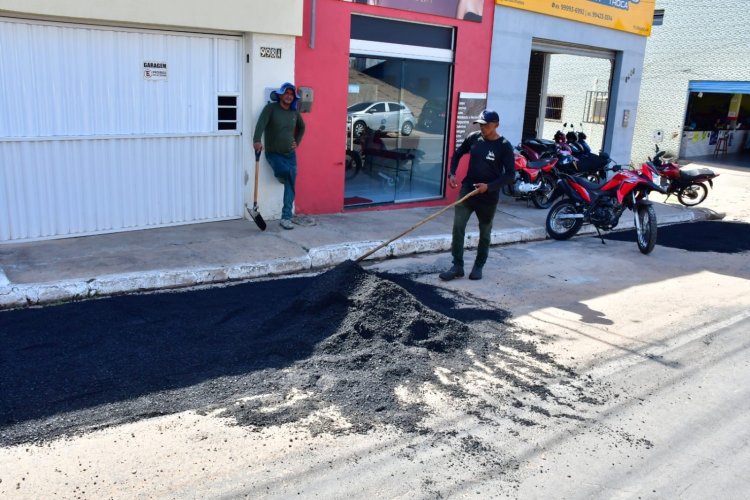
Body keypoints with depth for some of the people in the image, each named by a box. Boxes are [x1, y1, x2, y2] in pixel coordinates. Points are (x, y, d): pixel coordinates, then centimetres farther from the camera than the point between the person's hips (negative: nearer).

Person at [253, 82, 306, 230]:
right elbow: (261, 123, -24)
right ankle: (281, 176, 7)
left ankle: (286, 218, 2)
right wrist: (257, 140, -41)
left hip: (290, 154, 4)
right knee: (284, 171, -32)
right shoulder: (271, 108, -7)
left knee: (290, 186, -4)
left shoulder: (294, 113, 7)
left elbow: (302, 127, 27)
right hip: (274, 153, -4)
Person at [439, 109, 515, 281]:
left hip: (489, 196, -3)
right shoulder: (473, 137, 0)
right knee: (458, 227, -5)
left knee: (485, 233, 10)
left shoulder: (504, 146, -10)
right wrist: (452, 173, -1)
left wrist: (489, 186, -21)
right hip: (467, 190, 3)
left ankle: (478, 267, 25)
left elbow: (510, 175, -11)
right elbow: (457, 154, 15)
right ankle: (457, 266, 3)